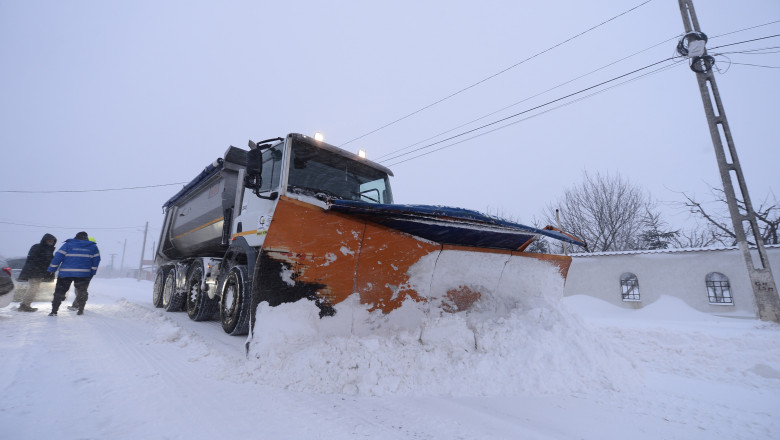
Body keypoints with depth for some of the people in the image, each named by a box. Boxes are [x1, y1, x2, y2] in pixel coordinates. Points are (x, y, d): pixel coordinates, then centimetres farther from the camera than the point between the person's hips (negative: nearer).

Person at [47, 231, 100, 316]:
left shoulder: (67, 244, 4)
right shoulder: (93, 246, 7)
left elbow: (58, 256, -1)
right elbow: (96, 260, 6)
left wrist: (51, 270, 5)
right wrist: (92, 272, 13)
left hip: (65, 273, -1)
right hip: (84, 274, 1)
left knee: (60, 291, 10)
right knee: (82, 292, 14)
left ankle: (54, 311, 9)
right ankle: (81, 310, 14)